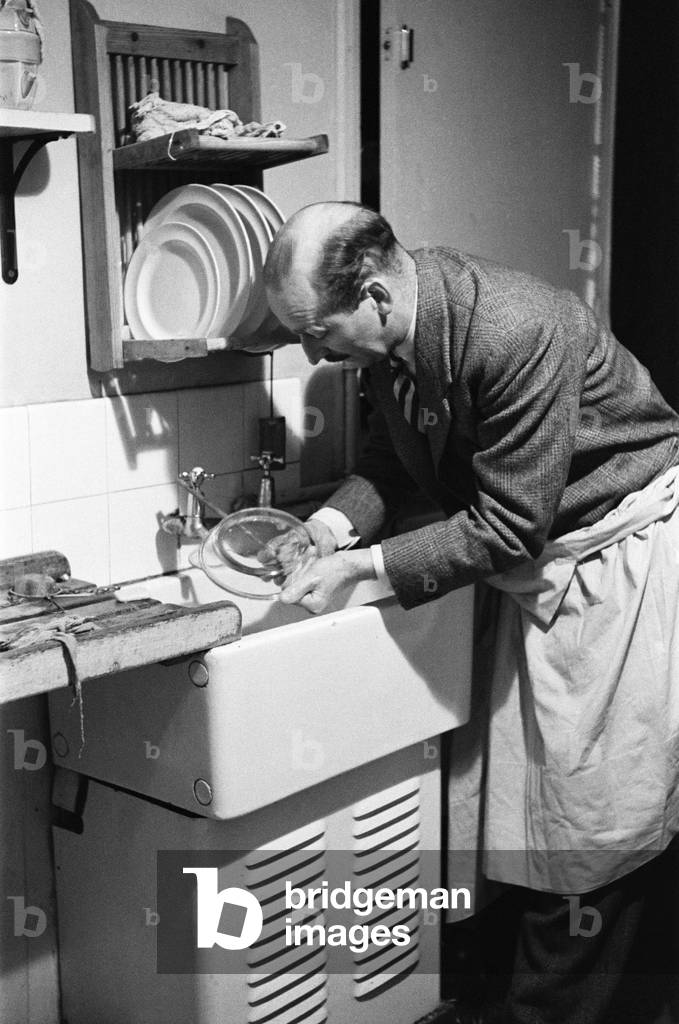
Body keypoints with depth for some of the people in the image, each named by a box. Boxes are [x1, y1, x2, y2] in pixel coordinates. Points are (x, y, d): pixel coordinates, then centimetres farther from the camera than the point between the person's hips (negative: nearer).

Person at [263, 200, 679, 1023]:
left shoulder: (516, 334, -32)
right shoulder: (388, 335, -7)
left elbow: (507, 527, -27)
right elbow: (390, 455, 7)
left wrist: (361, 567, -25)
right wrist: (333, 524, -11)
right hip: (532, 561, 8)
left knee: (595, 813, 1)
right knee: (529, 800, 12)